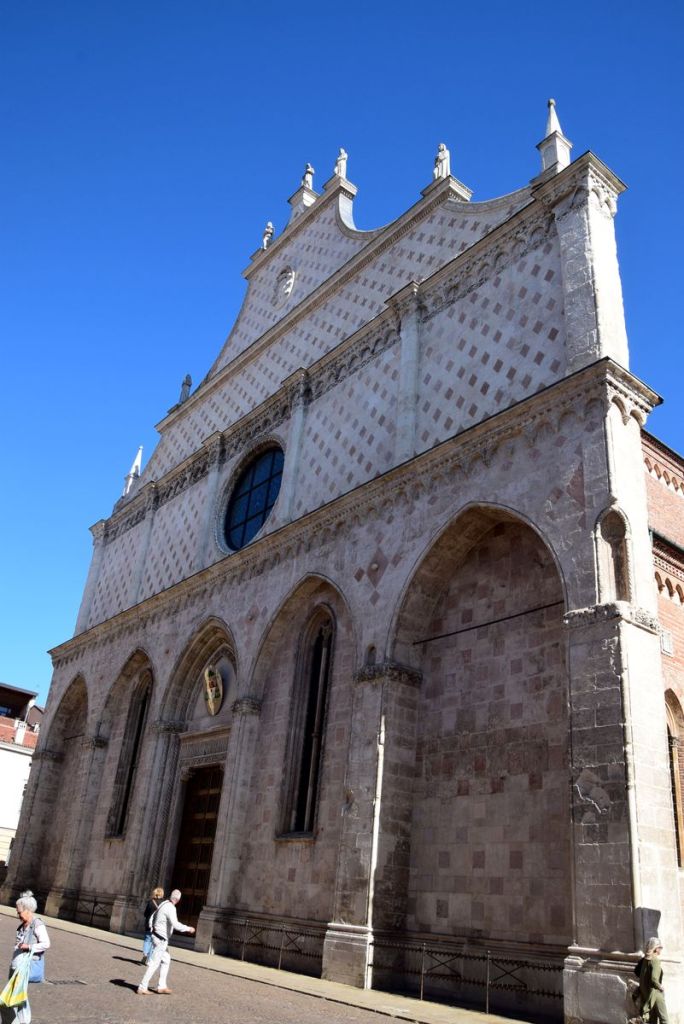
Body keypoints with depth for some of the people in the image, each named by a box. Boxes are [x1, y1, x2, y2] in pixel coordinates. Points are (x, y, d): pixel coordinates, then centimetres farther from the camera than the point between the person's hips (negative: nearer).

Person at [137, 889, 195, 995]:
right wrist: (188, 929, -20)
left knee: (166, 960, 16)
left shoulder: (164, 904, 5)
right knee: (154, 963, -1)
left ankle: (162, 986, 20)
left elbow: (153, 916, 16)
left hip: (157, 936, 9)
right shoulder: (170, 908, -23)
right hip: (161, 939, -9)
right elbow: (175, 925, -32)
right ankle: (142, 988, 5)